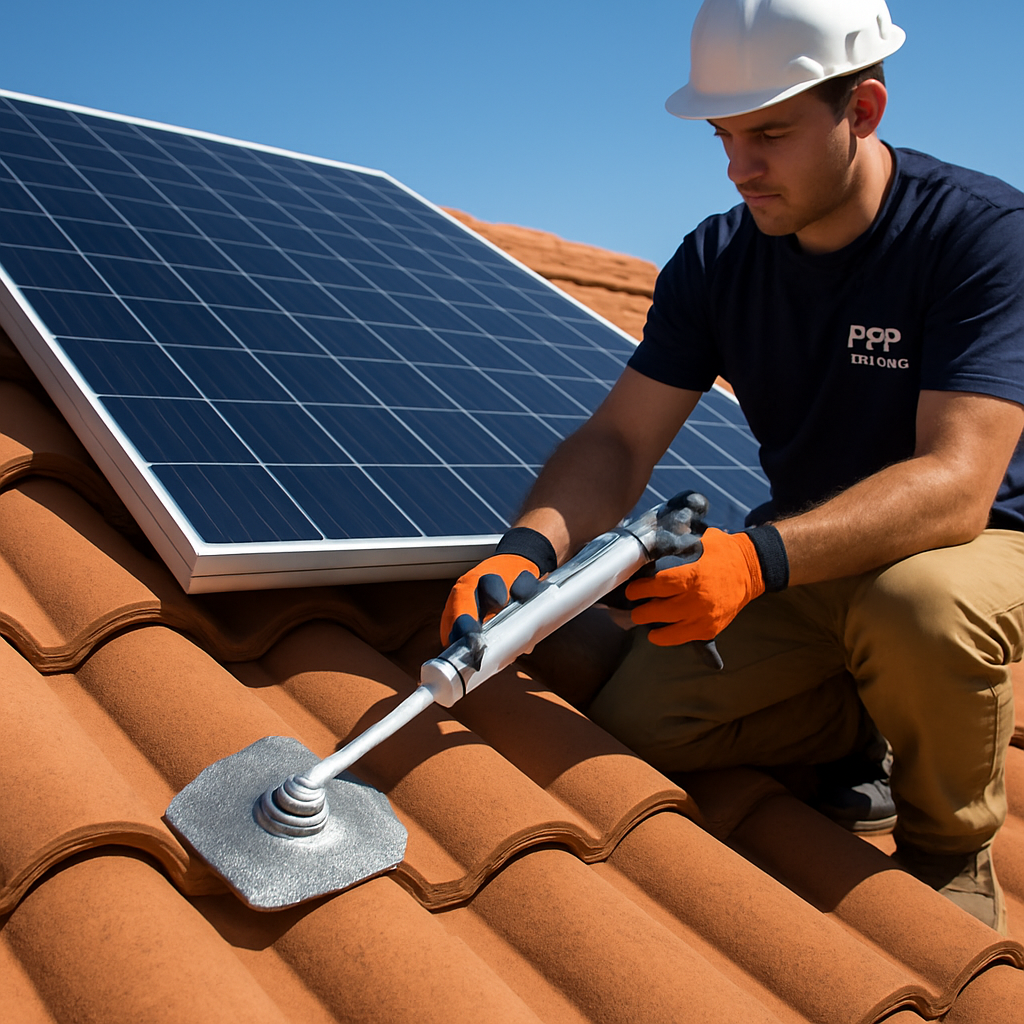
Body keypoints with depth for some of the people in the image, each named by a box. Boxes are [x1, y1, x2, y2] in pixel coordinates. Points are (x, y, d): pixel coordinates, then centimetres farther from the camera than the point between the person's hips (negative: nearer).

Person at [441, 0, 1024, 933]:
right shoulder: (715, 261, -7)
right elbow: (619, 441, -12)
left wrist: (758, 558, -47)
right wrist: (528, 547, -33)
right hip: (805, 555, 4)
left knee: (919, 610, -38)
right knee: (639, 724, -13)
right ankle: (870, 729, 13)